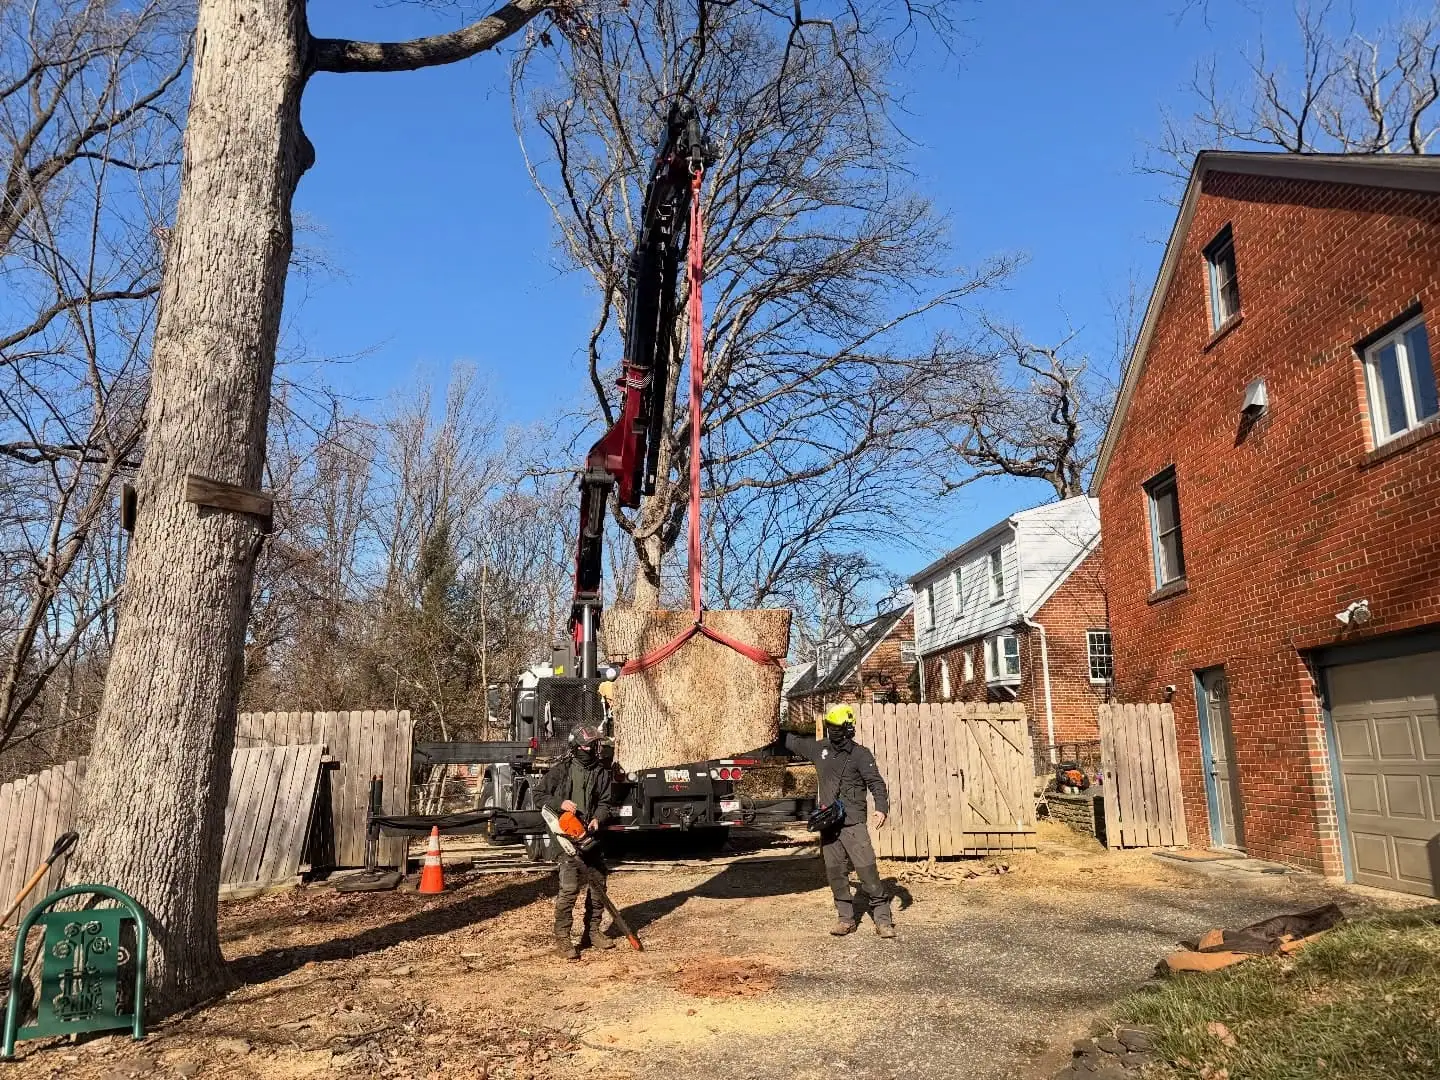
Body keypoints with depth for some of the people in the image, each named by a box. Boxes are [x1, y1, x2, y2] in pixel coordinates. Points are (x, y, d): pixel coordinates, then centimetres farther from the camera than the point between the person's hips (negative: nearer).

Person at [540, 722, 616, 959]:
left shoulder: (602, 772, 3)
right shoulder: (561, 770, -3)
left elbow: (605, 803, 2)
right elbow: (542, 795, 1)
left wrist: (597, 819, -17)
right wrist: (560, 803, -16)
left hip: (592, 836, 4)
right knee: (569, 887, -11)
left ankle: (592, 931, 25)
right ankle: (562, 937, 0)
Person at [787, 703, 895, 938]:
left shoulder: (860, 754, -6)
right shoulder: (820, 749, 9)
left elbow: (877, 783, -11)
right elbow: (796, 743, 25)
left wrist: (881, 808, -26)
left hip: (853, 824, -5)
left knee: (867, 870, -9)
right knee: (835, 873, 8)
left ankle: (883, 919, -1)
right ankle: (847, 918, 19)